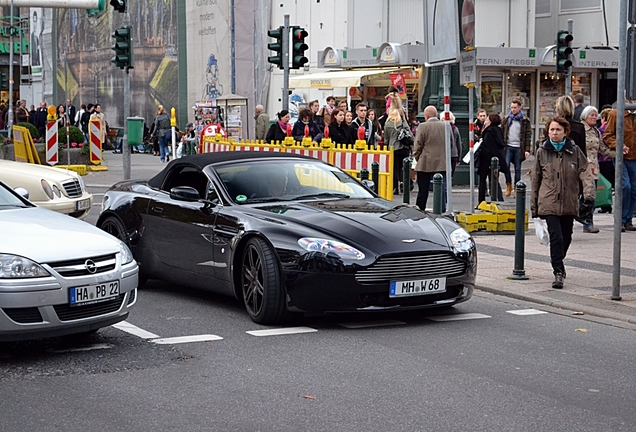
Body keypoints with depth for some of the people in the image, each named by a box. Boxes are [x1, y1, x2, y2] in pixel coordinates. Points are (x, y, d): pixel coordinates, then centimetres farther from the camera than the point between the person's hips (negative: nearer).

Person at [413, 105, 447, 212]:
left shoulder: (423, 126, -9)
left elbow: (417, 146, -7)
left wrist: (417, 158, 8)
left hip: (425, 164, -3)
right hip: (442, 164, 3)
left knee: (423, 191, 7)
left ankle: (419, 210, 15)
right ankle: (442, 210, -4)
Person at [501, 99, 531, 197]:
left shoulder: (525, 120, 2)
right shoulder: (506, 119, 10)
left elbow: (528, 135, -1)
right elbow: (502, 133, 12)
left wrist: (527, 150, -9)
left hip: (519, 148, -2)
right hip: (508, 147, 2)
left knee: (517, 169, 4)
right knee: (506, 165, -13)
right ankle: (508, 185, 4)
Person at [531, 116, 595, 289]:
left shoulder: (575, 151, 2)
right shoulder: (542, 152, 2)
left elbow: (585, 173, -3)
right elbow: (536, 179, 8)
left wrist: (589, 194, -20)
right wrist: (533, 205, 9)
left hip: (569, 203, 2)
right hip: (549, 204, -2)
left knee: (566, 238, 14)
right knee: (556, 237, -14)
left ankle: (558, 263, 39)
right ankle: (558, 272, -8)